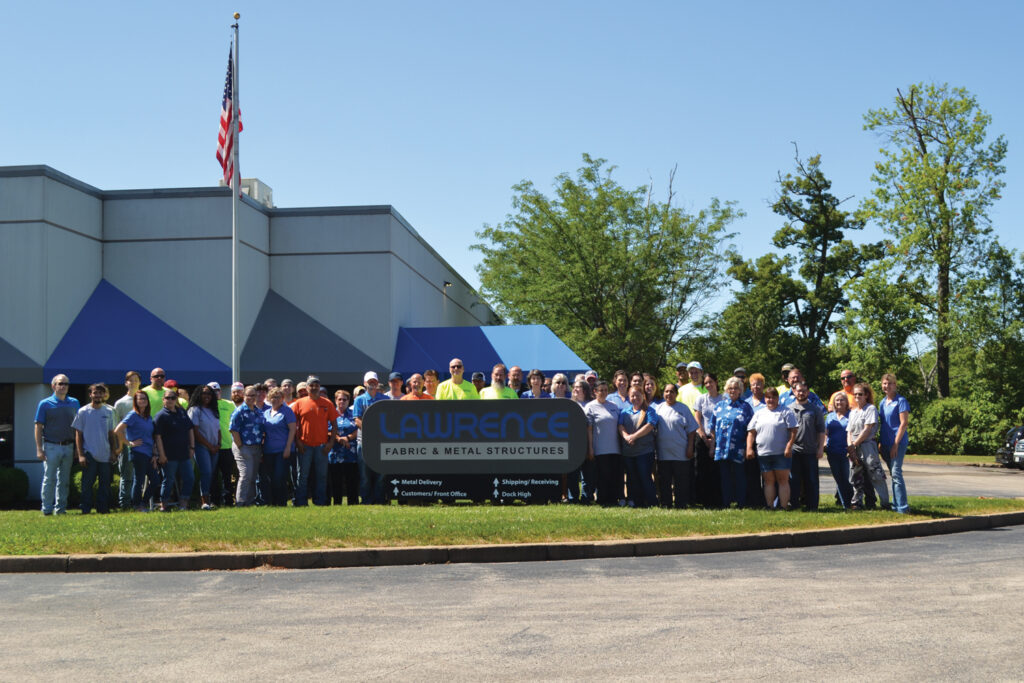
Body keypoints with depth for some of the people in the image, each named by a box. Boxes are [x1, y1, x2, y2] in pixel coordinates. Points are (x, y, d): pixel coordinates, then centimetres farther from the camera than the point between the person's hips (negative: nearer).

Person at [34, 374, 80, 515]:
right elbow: (38, 427, -2)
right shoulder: (45, 404, -1)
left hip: (68, 446, 4)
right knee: (49, 479, -1)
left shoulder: (74, 403, 9)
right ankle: (47, 508, 6)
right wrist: (39, 449, -9)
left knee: (64, 480, 8)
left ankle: (60, 507, 15)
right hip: (51, 446, -4)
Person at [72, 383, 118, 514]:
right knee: (87, 484, -1)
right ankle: (86, 510, 6)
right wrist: (80, 455, -8)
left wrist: (113, 452, 7)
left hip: (105, 455, 3)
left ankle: (103, 508, 14)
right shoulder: (82, 412, 0)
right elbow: (78, 435, -1)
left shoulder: (109, 412, 9)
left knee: (105, 484, 5)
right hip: (89, 455, -3)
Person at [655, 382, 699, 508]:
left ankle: (681, 505, 7)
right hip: (663, 452, 3)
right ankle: (665, 505, 16)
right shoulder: (658, 408, 10)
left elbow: (691, 430, 1)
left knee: (681, 481, 0)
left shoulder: (683, 408, 1)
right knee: (664, 481, 8)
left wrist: (690, 448, -6)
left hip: (680, 453, -3)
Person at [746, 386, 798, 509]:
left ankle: (784, 507, -3)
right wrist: (749, 448, 0)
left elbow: (793, 431, -4)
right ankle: (770, 507, 9)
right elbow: (751, 432, 11)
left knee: (783, 480, -3)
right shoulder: (759, 414, 15)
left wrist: (789, 446, -14)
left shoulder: (786, 412, 3)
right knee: (769, 481, 7)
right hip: (763, 453, 4)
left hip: (782, 453, -4)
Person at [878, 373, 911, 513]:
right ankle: (896, 504, 18)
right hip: (886, 444, 8)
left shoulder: (901, 401, -8)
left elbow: (903, 423, -12)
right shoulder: (882, 402, 15)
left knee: (896, 473, -13)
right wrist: (880, 442, 12)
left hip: (898, 442, -8)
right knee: (893, 474, 12)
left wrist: (895, 444, -17)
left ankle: (902, 507, -12)